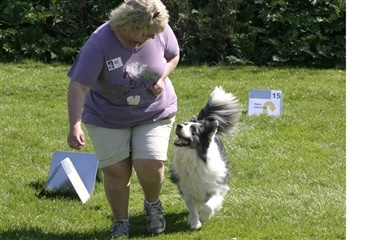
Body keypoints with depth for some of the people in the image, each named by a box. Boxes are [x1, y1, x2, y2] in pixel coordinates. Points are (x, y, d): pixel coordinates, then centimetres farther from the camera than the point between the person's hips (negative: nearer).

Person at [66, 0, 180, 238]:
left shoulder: (160, 30, -17)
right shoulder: (99, 44, -28)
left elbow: (173, 56, 5)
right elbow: (78, 86, -31)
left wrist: (162, 77, -14)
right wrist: (75, 125, -40)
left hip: (155, 113, 2)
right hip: (107, 117, -2)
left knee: (150, 166, -10)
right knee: (115, 171, -3)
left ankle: (153, 204, 23)